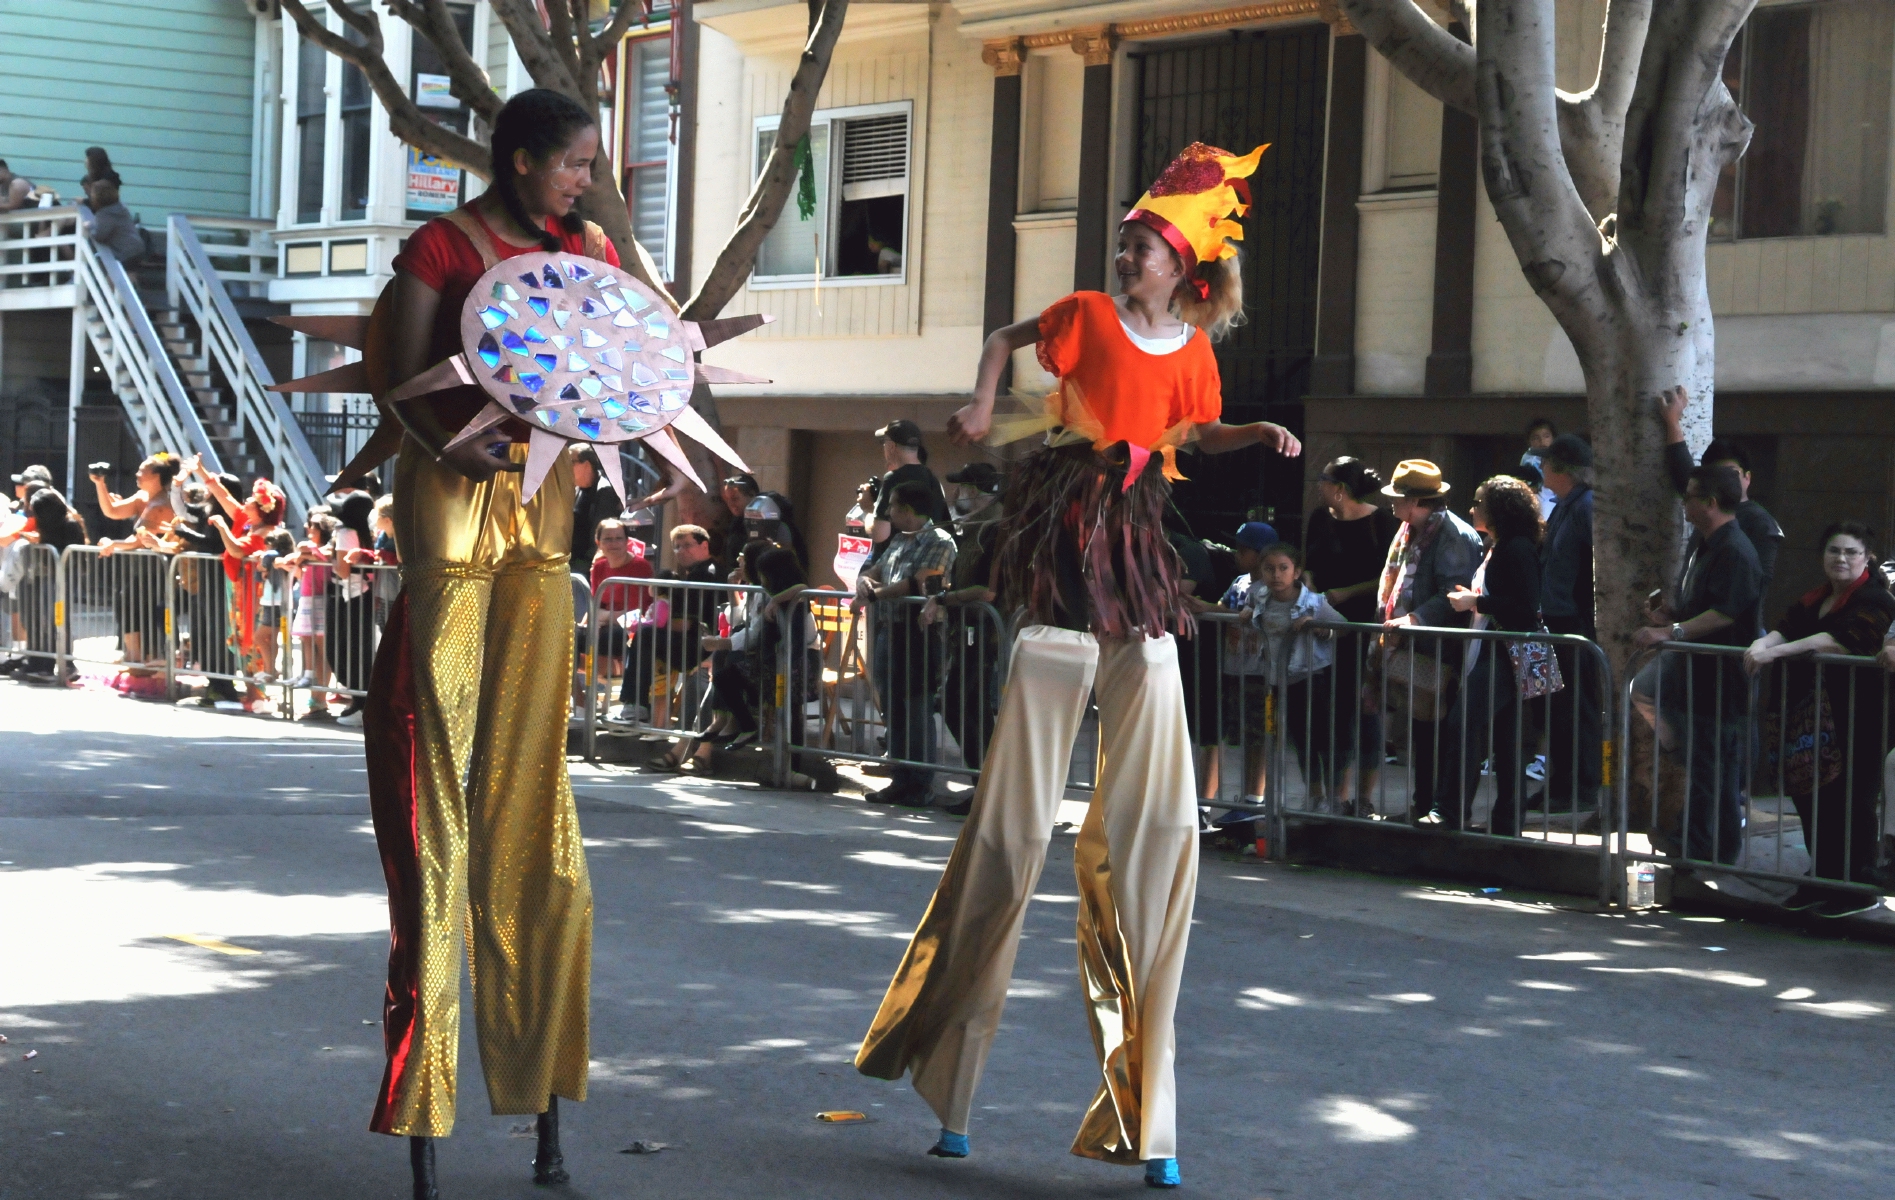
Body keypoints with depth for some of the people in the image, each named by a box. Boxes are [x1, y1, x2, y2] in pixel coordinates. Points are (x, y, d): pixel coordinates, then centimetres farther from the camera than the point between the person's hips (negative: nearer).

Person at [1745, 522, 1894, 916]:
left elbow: (1840, 641, -22)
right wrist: (1761, 645, -18)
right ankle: (1822, 881, 22)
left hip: (1853, 721, -8)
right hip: (1808, 718, 8)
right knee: (1810, 799, 10)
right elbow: (1786, 629, 6)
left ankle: (1858, 888, 5)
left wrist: (1775, 652, -28)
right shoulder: (1814, 600, 19)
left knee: (1850, 804, -4)